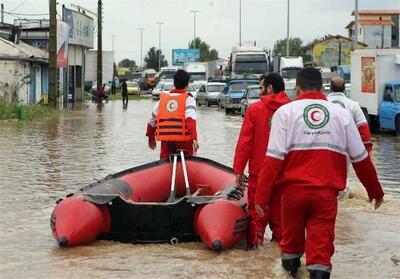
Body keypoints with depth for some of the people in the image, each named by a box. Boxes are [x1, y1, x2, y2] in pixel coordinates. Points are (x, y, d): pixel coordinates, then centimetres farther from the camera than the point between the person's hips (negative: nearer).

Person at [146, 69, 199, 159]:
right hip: (183, 141, -3)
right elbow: (190, 119, -18)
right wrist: (194, 138, -27)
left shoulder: (163, 98, 12)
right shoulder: (188, 99, 0)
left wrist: (151, 139, 30)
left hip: (166, 142, 3)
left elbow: (152, 121, 17)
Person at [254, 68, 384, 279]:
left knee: (291, 239, 19)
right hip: (327, 193, 0)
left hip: (294, 190, 0)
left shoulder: (285, 112, 1)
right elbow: (361, 159, 10)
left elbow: (274, 158, -8)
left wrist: (262, 196, -7)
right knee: (321, 247, 2)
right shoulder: (342, 114, 7)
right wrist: (375, 191, 22)